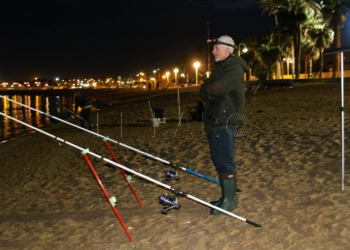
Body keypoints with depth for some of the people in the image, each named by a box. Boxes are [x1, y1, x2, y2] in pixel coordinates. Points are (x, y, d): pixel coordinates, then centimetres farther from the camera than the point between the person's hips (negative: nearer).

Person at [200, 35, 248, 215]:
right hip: (214, 121, 9)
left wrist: (207, 88, -7)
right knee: (219, 160, 13)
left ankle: (229, 199, 1)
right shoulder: (219, 67, 19)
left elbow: (219, 88, -26)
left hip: (225, 121, -9)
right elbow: (205, 93, 13)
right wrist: (209, 91, -8)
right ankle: (227, 196, 22)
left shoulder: (234, 67, -10)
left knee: (224, 161, -7)